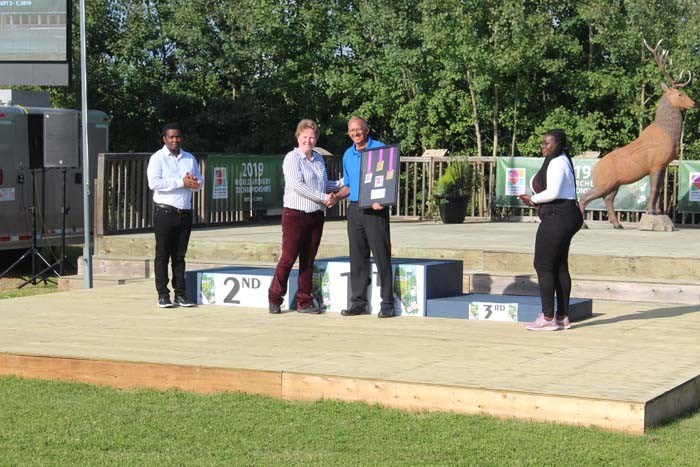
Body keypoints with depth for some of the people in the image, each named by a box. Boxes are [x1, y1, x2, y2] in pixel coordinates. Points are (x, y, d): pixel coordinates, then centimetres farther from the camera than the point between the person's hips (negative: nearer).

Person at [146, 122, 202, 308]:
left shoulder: (190, 158, 16)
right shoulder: (157, 158, -1)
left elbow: (199, 183, 17)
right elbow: (154, 182, -16)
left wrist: (194, 182, -9)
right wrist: (182, 183, -16)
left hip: (185, 212, 5)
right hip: (164, 212, -5)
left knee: (179, 255, 8)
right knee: (163, 254, -1)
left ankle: (180, 293, 10)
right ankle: (163, 294, 1)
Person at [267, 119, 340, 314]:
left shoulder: (318, 159, 15)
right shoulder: (292, 158, -6)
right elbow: (297, 185, -16)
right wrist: (323, 198, -16)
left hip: (316, 215, 6)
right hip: (295, 214, -6)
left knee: (308, 259, 8)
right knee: (288, 258, -5)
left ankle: (304, 301, 13)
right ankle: (274, 298, 7)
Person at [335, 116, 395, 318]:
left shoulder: (380, 149, -3)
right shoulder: (348, 155, 15)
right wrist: (335, 197, 3)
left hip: (375, 209, -6)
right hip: (354, 209, 6)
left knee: (381, 256, -6)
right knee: (357, 258, 7)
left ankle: (387, 303, -3)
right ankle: (358, 302, 13)